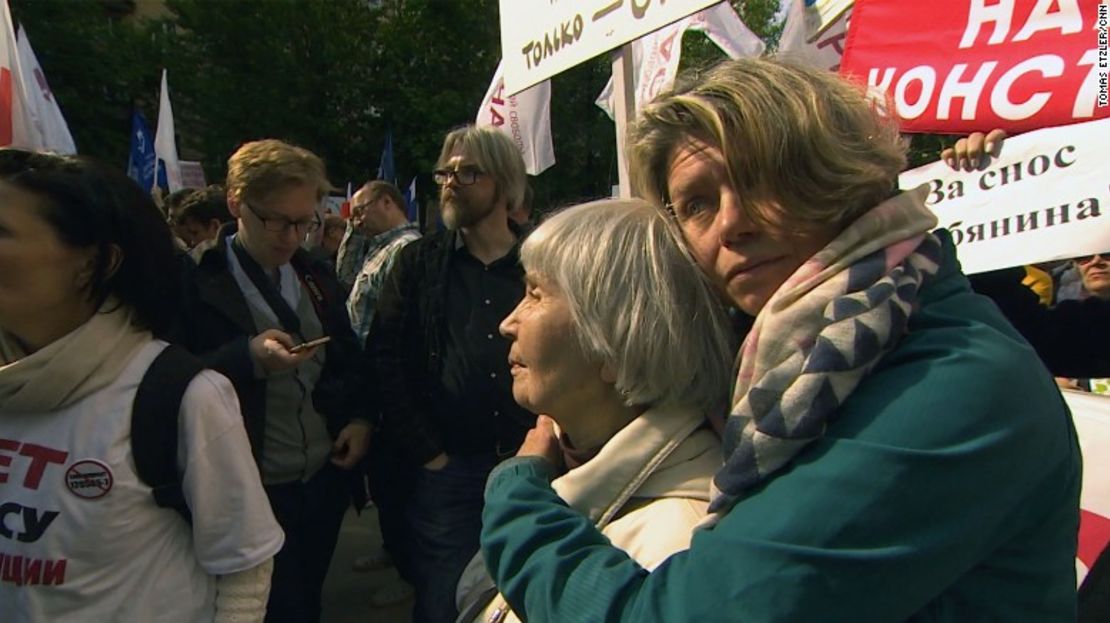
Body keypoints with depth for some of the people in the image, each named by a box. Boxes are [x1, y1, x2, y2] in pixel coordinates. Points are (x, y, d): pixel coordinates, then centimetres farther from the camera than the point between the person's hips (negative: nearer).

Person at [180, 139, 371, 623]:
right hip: (251, 490, -5)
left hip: (326, 479, 6)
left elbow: (348, 359, 15)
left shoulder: (318, 277, 8)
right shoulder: (197, 282, -11)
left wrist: (360, 418, -1)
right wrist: (248, 357, -27)